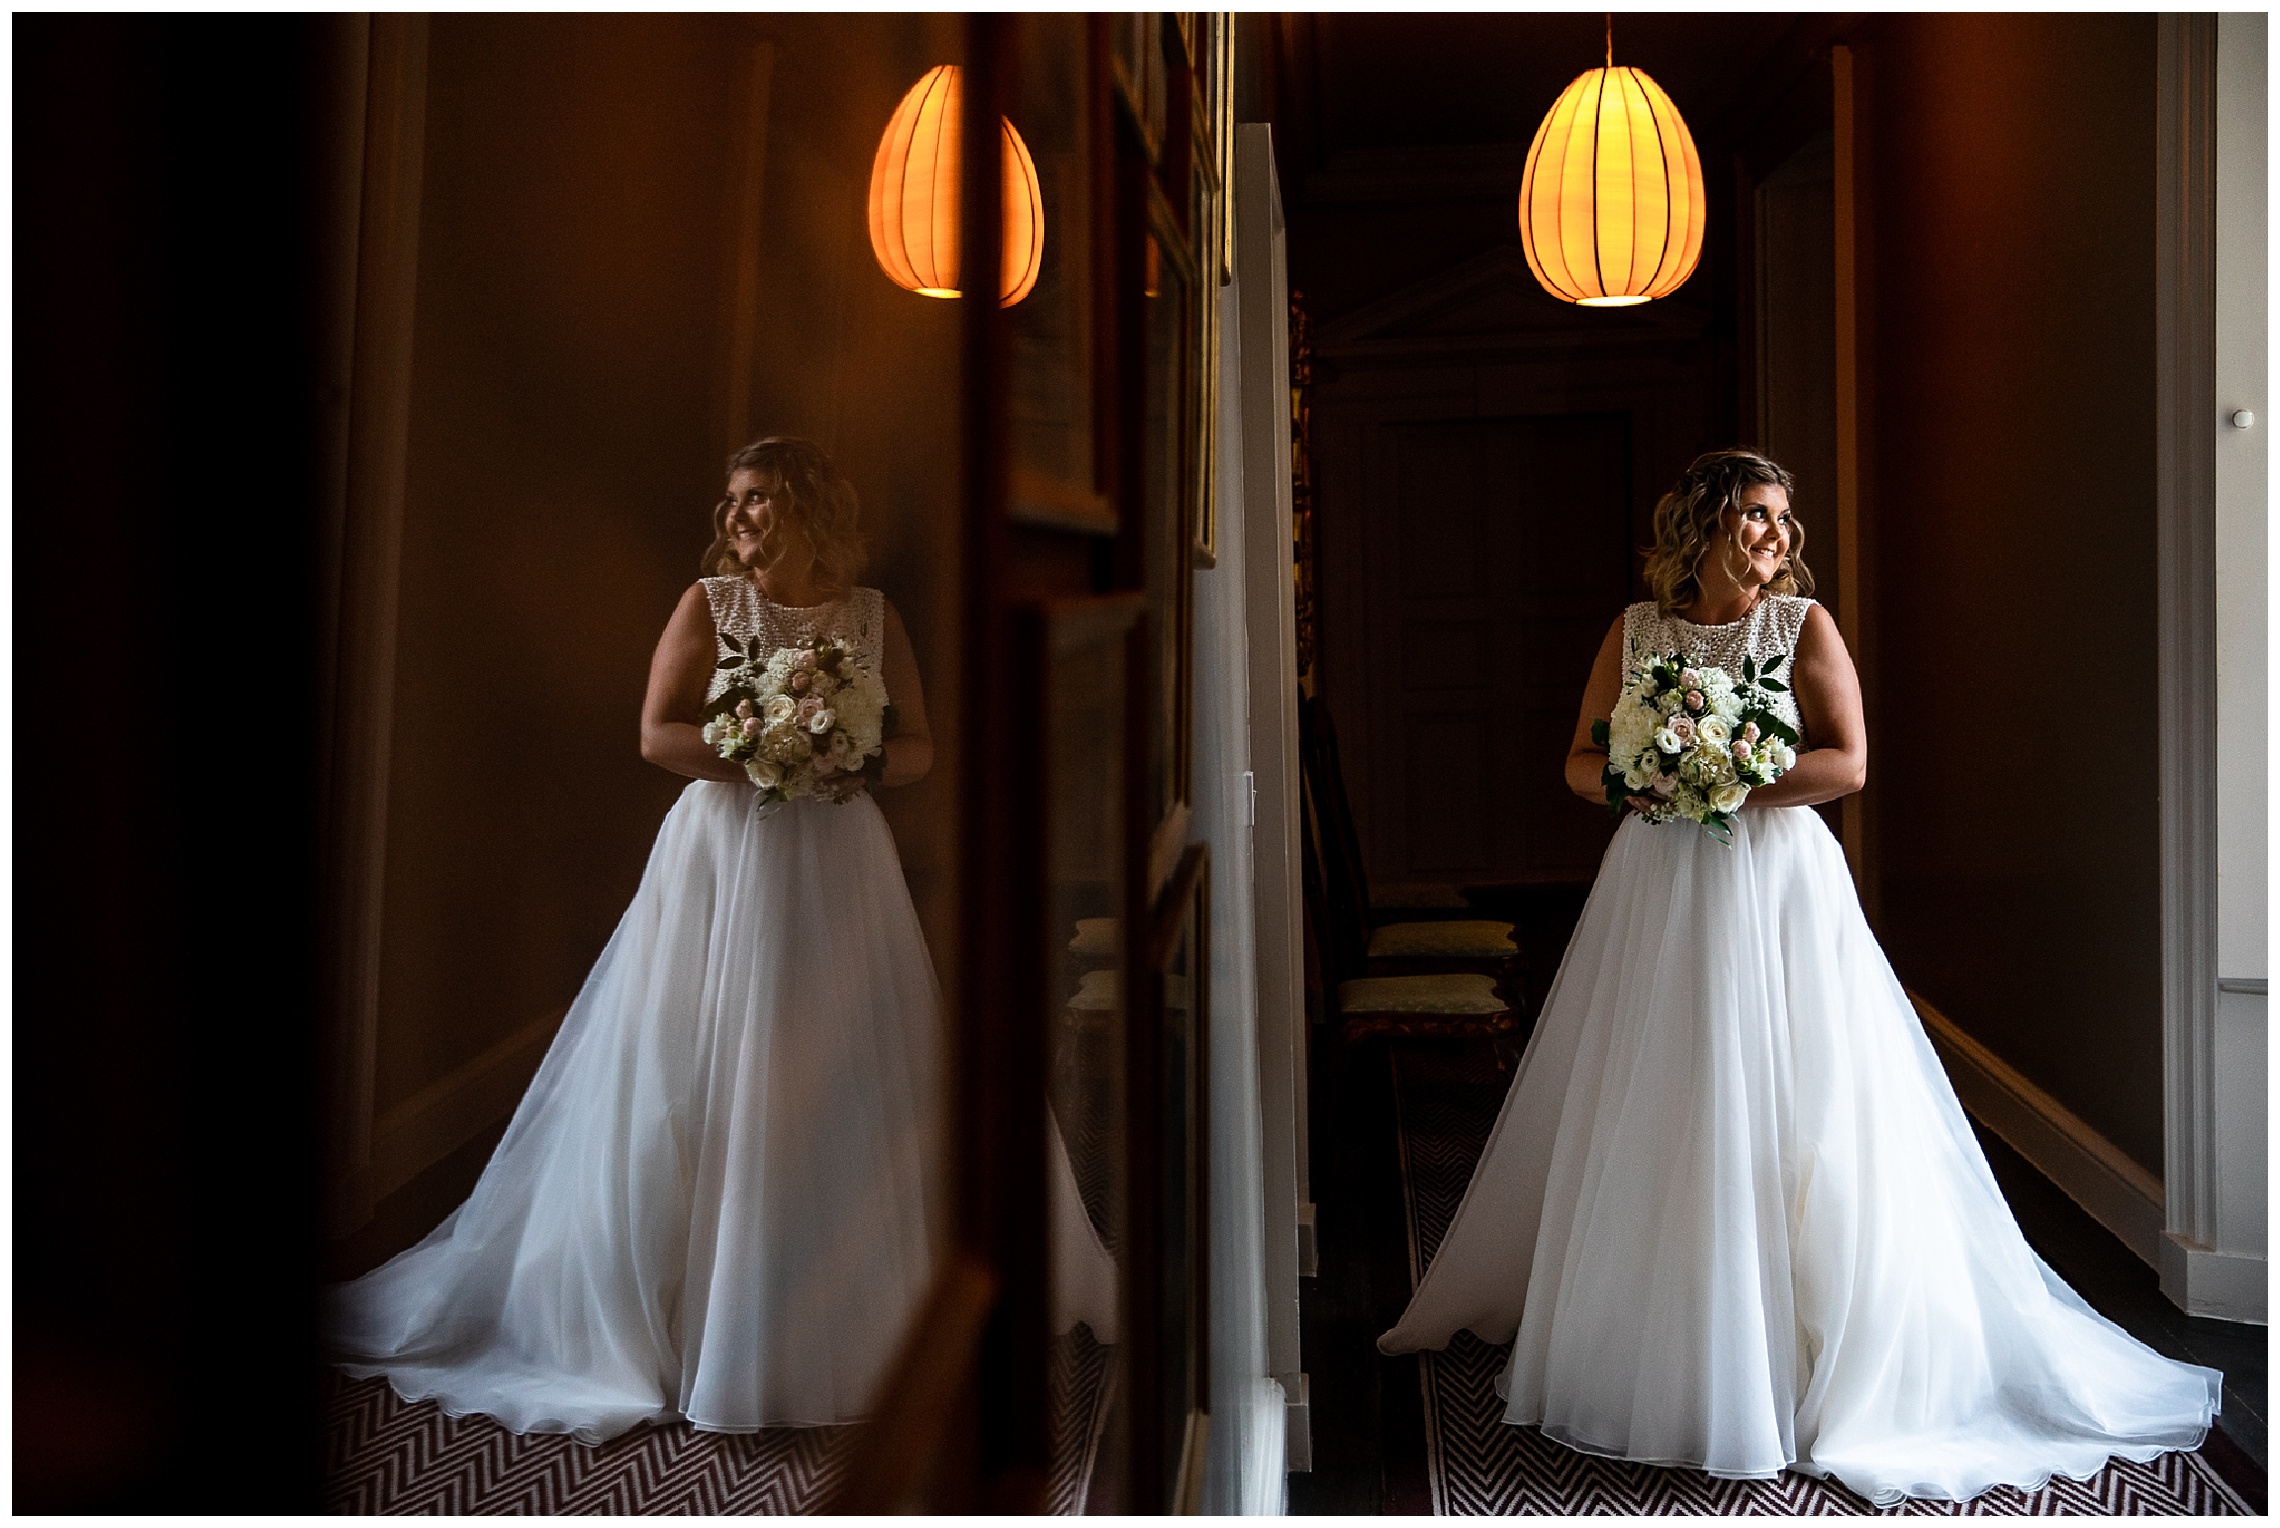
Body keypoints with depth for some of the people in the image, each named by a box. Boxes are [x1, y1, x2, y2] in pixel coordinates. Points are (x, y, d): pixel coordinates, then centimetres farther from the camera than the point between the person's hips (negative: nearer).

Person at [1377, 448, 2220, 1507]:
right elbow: (1581, 762, 9)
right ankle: (1635, 1338, 27)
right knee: (1643, 1126, 9)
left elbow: (1846, 762, -7)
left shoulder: (1804, 623, 0)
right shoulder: (1636, 629, 7)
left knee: (1782, 1124, -2)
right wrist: (1638, 784, -12)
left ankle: (1795, 1354, 14)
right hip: (1658, 892, 3)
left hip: (1774, 885, -3)